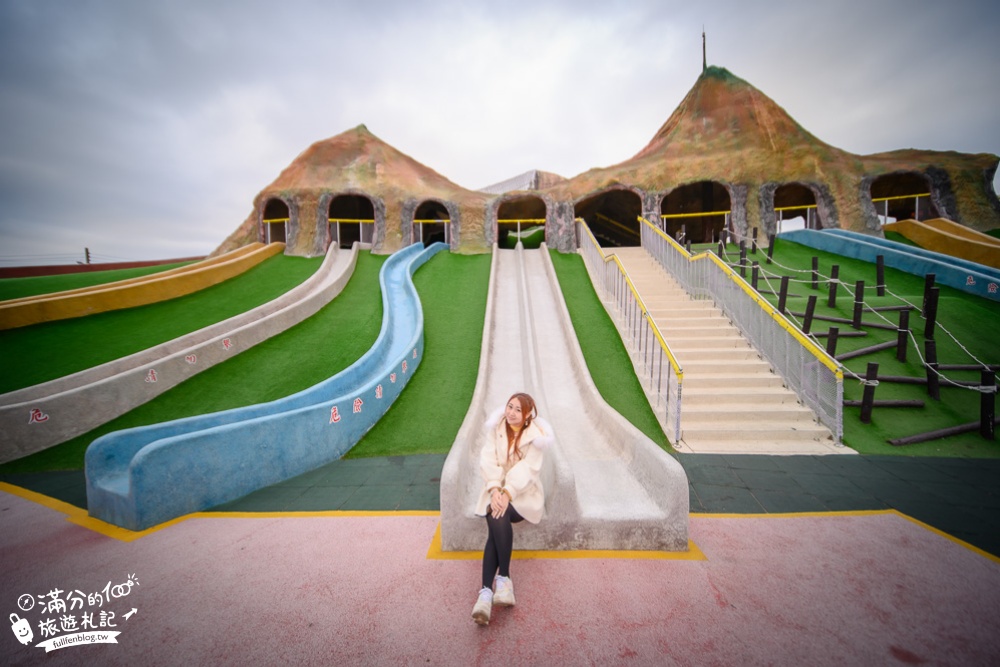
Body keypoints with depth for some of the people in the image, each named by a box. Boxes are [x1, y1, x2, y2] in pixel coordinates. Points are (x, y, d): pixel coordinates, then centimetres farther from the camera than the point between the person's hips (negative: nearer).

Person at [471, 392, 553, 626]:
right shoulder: (496, 429, 2)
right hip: (498, 489, 2)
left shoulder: (536, 436, -5)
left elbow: (526, 469, -15)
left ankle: (486, 591, -25)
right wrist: (494, 490, -23)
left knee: (498, 518, -30)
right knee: (497, 518, -31)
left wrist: (507, 493, -28)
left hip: (524, 493, -2)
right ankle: (503, 578, -27)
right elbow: (488, 461, -7)